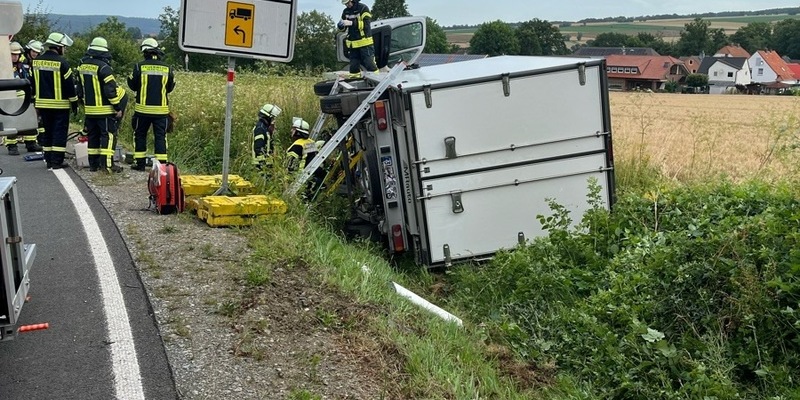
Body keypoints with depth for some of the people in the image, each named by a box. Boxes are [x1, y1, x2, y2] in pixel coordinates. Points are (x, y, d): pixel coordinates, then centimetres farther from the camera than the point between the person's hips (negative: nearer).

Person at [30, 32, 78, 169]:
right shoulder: (62, 62, -12)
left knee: (47, 131, 13)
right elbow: (69, 84, -11)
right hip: (60, 104, -6)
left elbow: (33, 83, 14)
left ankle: (49, 160, 16)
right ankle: (57, 161, -3)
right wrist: (74, 102, -3)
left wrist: (35, 101, 21)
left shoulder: (37, 61, 7)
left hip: (42, 103, 6)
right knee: (60, 132, -1)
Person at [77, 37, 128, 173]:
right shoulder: (103, 67, -16)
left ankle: (93, 163, 17)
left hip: (89, 109, 7)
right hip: (104, 109, -7)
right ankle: (107, 164, -7)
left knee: (93, 136, 14)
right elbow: (111, 90, -17)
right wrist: (118, 107, -11)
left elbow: (80, 88, 17)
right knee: (109, 135, -2)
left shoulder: (82, 66, 8)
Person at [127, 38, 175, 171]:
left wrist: (130, 77, 21)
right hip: (161, 110, 1)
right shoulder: (167, 69, 0)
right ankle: (162, 163, 3)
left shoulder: (139, 66, -7)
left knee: (140, 135, 12)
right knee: (160, 136, 6)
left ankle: (139, 163, 15)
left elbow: (133, 86, 2)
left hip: (143, 109, -1)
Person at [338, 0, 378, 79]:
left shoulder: (363, 8, -6)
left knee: (369, 63, -5)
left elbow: (366, 23, -17)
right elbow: (343, 29, 15)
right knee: (353, 66, 6)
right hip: (352, 43, 5)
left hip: (364, 42, -5)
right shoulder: (346, 12, 11)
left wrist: (351, 23, -25)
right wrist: (340, 26, -9)